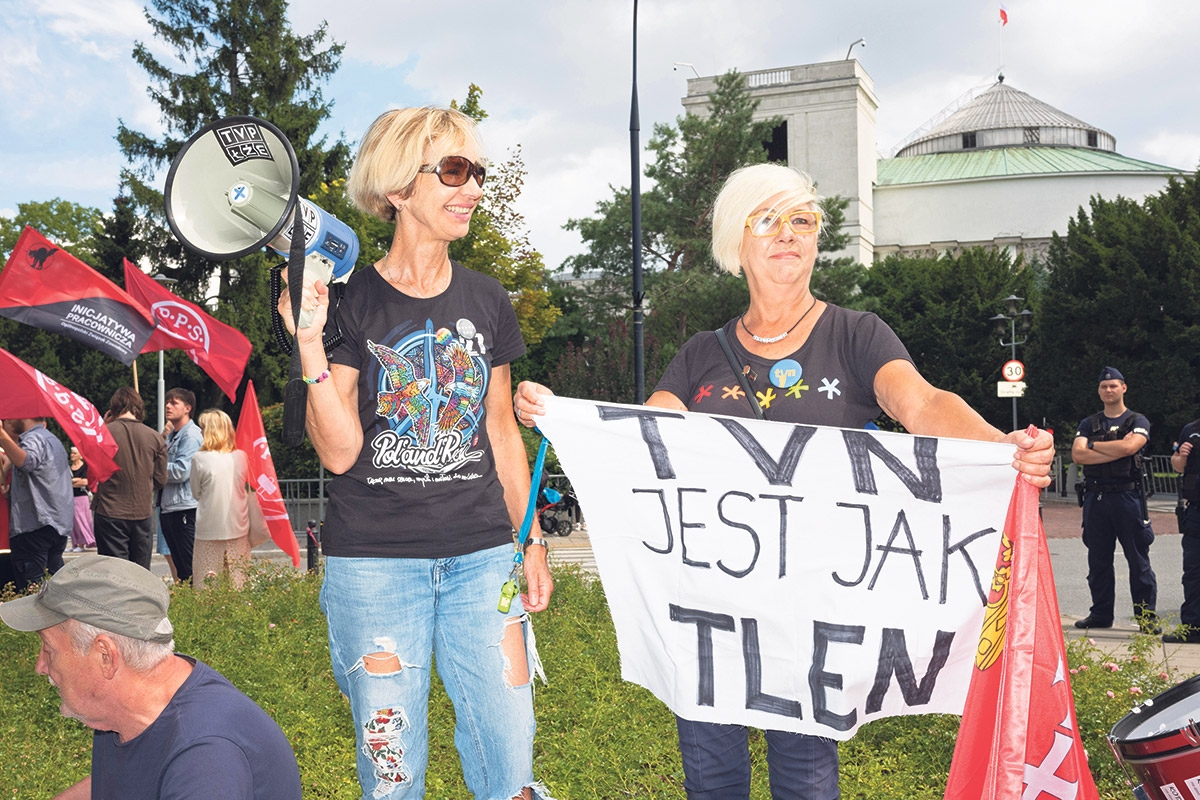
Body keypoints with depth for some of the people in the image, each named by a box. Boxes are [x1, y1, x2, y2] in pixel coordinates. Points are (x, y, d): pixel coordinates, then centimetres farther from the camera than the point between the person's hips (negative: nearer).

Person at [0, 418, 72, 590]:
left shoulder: (33, 438, -9)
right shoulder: (52, 439, 22)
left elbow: (27, 461, -33)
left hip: (34, 524, -10)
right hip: (60, 524, 10)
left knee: (31, 588, -10)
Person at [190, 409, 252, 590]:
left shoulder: (200, 459, -10)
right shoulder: (241, 456, -2)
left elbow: (196, 493, 3)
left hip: (209, 529, -3)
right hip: (238, 527, 3)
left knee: (207, 583, 3)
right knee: (238, 580, 7)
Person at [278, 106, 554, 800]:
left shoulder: (487, 301, 8)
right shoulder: (350, 301, -4)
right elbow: (340, 451, -9)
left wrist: (533, 546, 13)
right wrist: (309, 343, -20)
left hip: (481, 557, 3)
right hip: (374, 561, -3)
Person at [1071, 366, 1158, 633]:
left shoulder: (1137, 421, 5)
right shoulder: (1088, 424, 13)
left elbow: (1129, 446, -16)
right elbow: (1077, 454, -4)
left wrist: (1093, 445, -4)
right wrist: (1117, 450, -11)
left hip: (1128, 497, -3)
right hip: (1095, 498, 3)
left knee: (1138, 559, -2)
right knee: (1098, 560, 8)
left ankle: (1147, 615, 4)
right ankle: (1101, 614, 16)